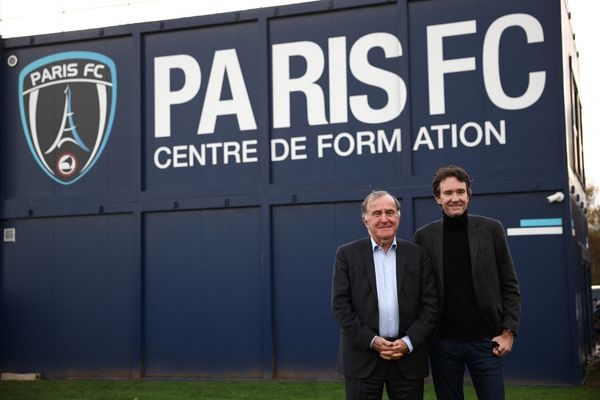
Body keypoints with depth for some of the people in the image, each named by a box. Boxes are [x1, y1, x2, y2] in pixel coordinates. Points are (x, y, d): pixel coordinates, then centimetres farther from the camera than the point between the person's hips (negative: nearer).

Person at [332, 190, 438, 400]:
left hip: (408, 356, 1)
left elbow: (430, 305, 3)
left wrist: (408, 342, -9)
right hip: (363, 356, -1)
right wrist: (372, 341, -11)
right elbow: (340, 305, -3)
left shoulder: (418, 255, 6)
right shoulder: (347, 254, 3)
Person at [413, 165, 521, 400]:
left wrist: (508, 332, -4)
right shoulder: (424, 236, 3)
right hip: (442, 342, 1)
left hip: (485, 339, -1)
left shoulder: (491, 230, 2)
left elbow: (510, 286, 3)